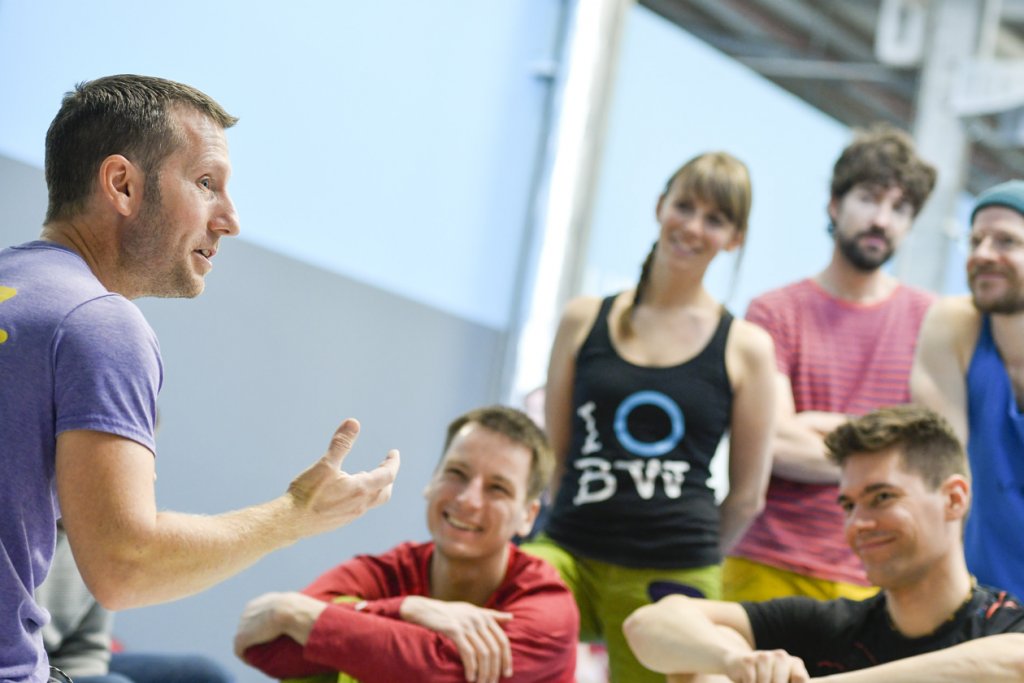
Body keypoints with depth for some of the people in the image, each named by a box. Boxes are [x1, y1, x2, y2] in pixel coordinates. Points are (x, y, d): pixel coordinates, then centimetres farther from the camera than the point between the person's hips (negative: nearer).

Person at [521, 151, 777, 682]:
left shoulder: (745, 348, 2)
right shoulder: (586, 319, 8)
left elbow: (747, 496, 8)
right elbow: (553, 453, 13)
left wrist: (685, 556, 11)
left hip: (672, 577, -1)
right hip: (569, 551, 1)